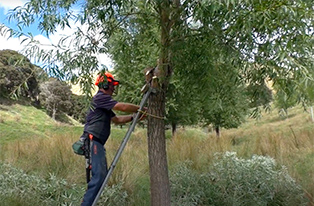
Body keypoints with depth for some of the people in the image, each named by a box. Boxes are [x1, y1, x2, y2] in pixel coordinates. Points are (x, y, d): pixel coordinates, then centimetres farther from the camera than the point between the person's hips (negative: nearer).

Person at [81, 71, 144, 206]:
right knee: (99, 175, -17)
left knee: (102, 174, 11)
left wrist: (134, 117, 16)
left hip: (97, 143, 11)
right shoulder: (100, 97, -9)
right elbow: (123, 107, -14)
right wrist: (140, 109, -1)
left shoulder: (104, 101, 23)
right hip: (92, 141, -11)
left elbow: (117, 119, 24)